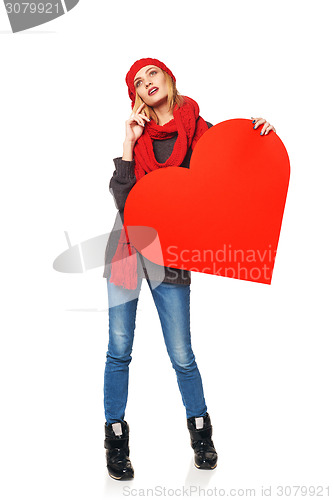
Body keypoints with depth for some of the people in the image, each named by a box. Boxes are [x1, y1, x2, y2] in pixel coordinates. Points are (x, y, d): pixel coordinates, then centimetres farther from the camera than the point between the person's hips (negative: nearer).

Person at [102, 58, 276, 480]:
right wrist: (129, 143, -8)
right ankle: (116, 438, 19)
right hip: (127, 245, 3)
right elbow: (121, 196, -2)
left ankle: (200, 431, 25)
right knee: (119, 350, 3)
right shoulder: (139, 136, 9)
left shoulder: (200, 131, 2)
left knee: (181, 354, 0)